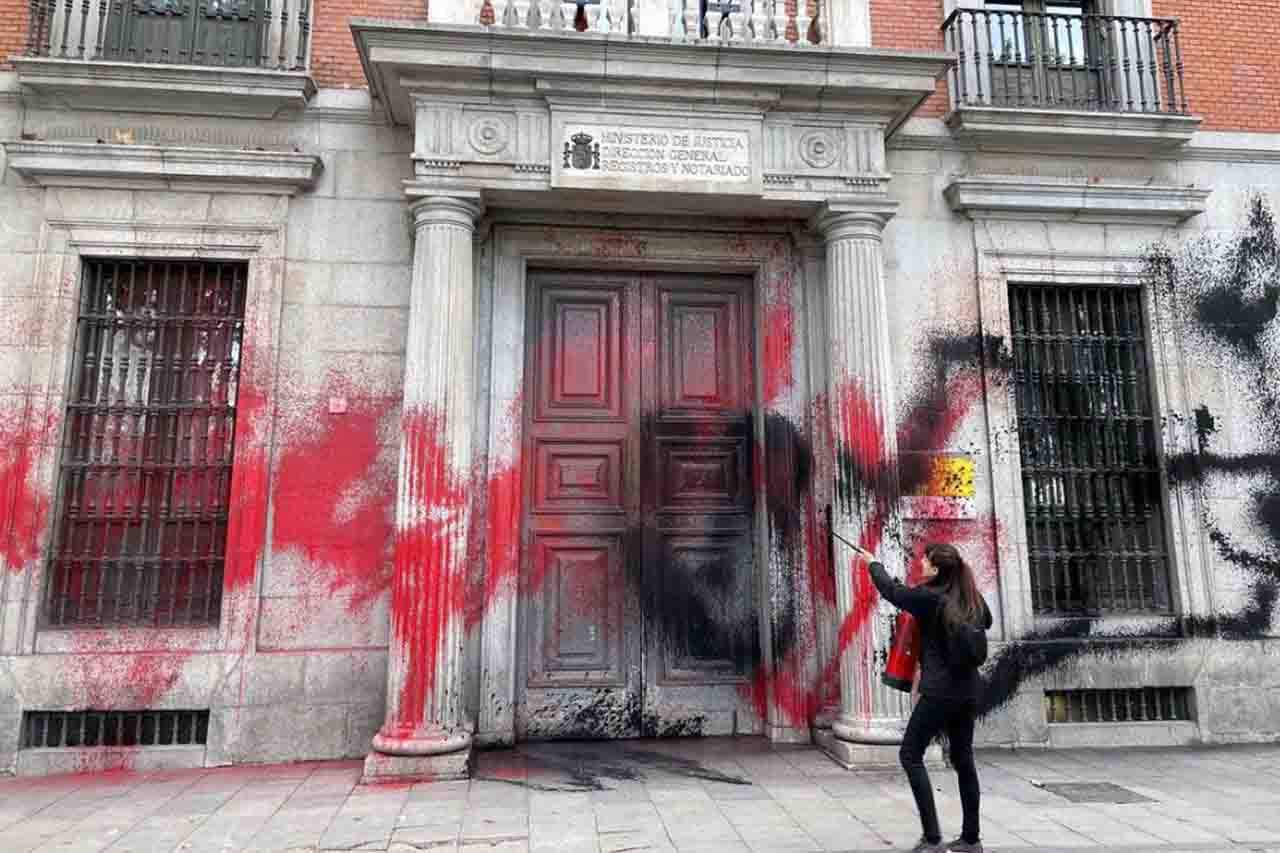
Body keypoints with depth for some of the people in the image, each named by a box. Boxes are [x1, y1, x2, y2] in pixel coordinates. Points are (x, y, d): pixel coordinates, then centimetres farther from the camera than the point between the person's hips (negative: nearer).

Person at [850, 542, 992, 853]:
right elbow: (986, 621, 27)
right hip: (970, 690, 7)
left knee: (910, 755, 2)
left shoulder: (928, 597, -14)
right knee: (963, 759, 15)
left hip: (939, 691, -7)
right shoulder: (974, 598, 4)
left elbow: (891, 590, 3)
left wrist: (873, 564, 20)